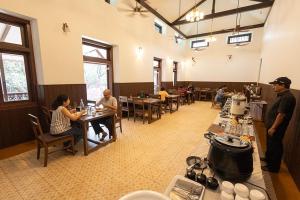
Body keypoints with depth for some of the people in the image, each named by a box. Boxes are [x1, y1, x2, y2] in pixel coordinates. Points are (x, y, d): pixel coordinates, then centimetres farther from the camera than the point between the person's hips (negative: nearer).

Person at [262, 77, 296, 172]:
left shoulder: (287, 97, -22)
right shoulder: (282, 95, 9)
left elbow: (281, 115, -25)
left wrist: (273, 128, -22)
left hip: (276, 128, -10)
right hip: (272, 126, 10)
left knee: (275, 146, 5)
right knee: (270, 144, 23)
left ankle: (273, 167, 20)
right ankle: (268, 158, 41)